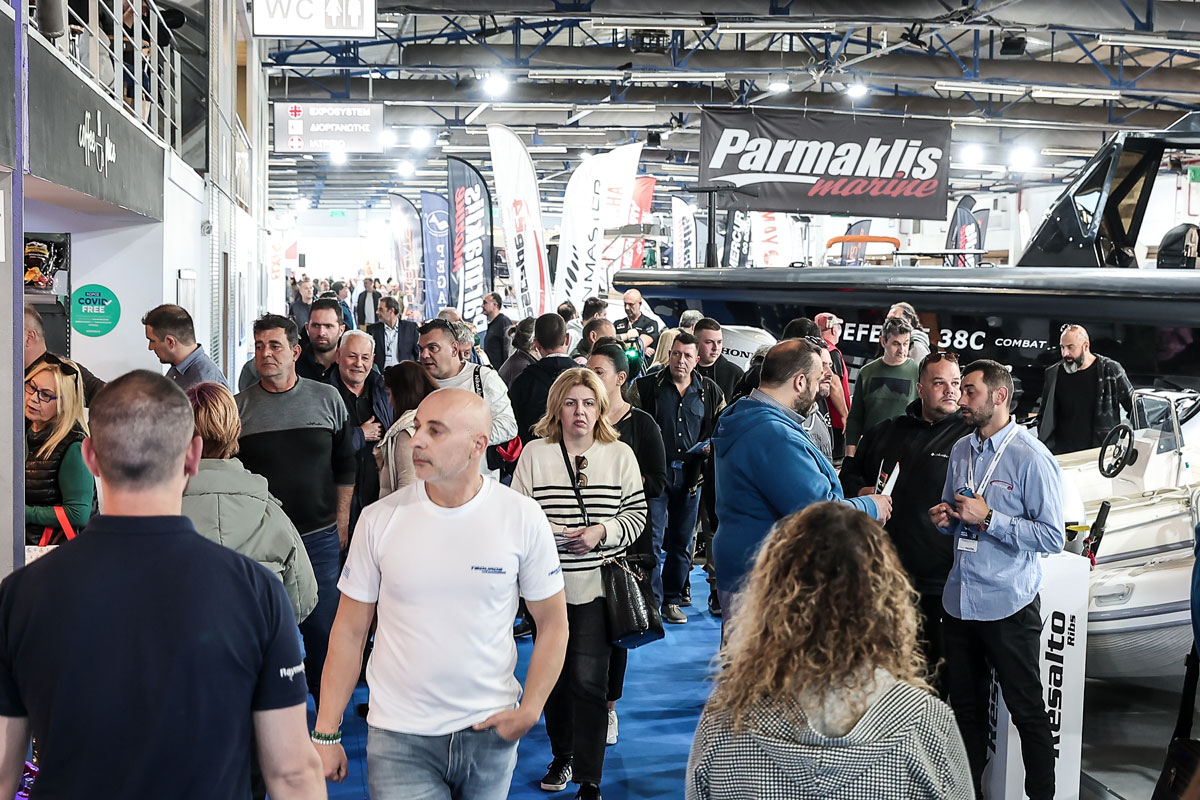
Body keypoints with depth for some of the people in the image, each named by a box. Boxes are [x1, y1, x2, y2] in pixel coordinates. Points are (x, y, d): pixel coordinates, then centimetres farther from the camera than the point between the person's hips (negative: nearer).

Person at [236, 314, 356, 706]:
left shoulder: (327, 399, 3)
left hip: (319, 537, 0)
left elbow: (345, 466, 10)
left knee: (323, 628, 5)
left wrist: (342, 523, 7)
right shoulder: (239, 406, 1)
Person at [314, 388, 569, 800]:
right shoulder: (380, 519, -5)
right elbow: (350, 631, 1)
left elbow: (552, 624, 1)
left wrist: (529, 711, -9)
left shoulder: (523, 518, -7)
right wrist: (326, 734, -1)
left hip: (489, 731, 0)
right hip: (399, 736, 0)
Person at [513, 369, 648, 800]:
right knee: (553, 675, 13)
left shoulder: (620, 455, 3)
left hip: (596, 586, -2)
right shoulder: (534, 453, 2)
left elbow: (637, 512, 4)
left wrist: (603, 532, -13)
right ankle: (562, 757, 35)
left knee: (588, 680, -7)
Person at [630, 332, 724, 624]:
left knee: (682, 541, 10)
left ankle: (674, 598, 21)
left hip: (690, 474, 3)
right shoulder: (646, 387, -1)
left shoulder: (711, 392, 7)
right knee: (653, 539, -6)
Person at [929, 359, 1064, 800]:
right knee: (966, 707, 16)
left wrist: (987, 518, -22)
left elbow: (1052, 537, -17)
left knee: (1028, 712, 6)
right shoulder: (961, 451, 9)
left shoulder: (1031, 458, -13)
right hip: (960, 600, 7)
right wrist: (944, 518, -1)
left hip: (1008, 606, -7)